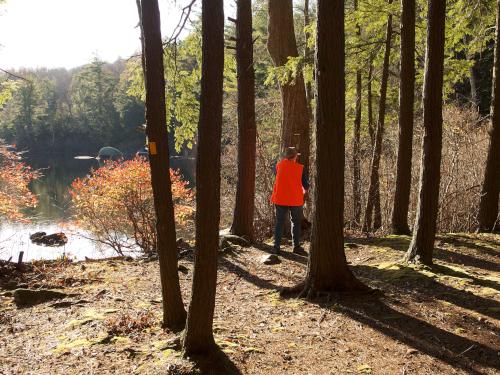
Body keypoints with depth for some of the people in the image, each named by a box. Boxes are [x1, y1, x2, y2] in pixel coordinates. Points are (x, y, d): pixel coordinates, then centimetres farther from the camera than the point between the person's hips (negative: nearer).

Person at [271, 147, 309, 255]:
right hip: (295, 199, -2)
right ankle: (296, 247, 9)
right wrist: (304, 191, 19)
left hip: (280, 198, 2)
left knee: (279, 222, 8)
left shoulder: (279, 165, -1)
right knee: (296, 223, 10)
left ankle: (277, 247, 4)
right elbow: (306, 185, -2)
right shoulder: (300, 168, -6)